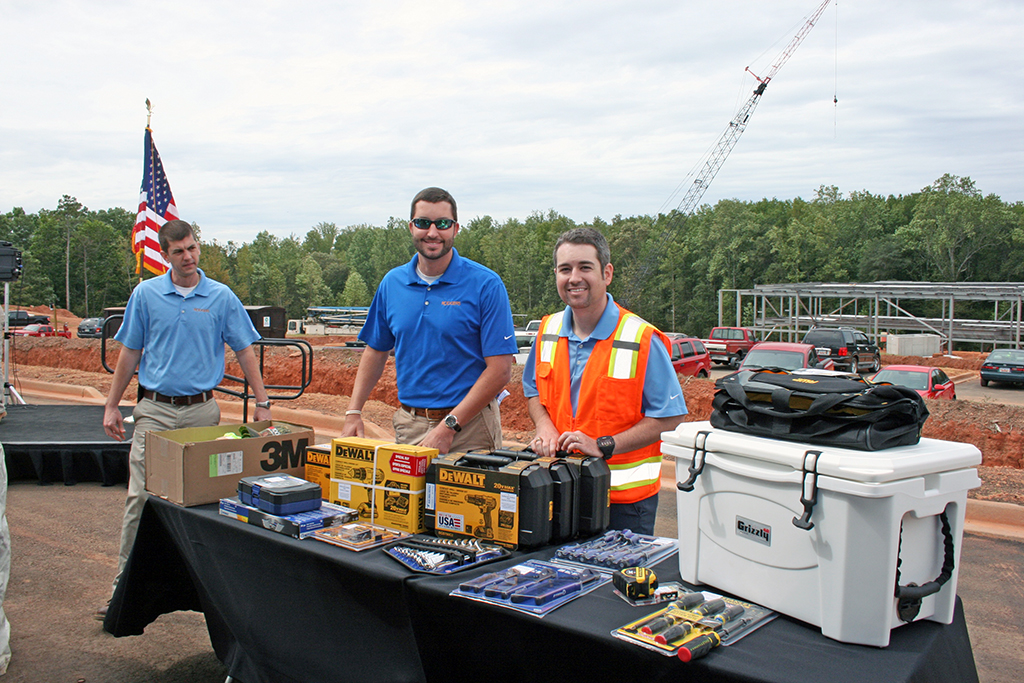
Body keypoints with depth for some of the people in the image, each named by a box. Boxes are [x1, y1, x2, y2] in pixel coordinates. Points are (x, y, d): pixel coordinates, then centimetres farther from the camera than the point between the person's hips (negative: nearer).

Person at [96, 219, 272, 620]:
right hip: (155, 409, 0)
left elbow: (244, 351, 5)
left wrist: (262, 402, 0)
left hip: (202, 410, 0)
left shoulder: (221, 297, 2)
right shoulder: (146, 294, 4)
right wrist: (111, 406, 7)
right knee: (141, 496, -4)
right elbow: (129, 354, 9)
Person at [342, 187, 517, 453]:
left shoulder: (486, 285, -9)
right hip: (408, 426, 4)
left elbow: (500, 369, -13)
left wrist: (448, 427, -18)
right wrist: (353, 412, 5)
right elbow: (376, 351, 17)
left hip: (468, 429, -4)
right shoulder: (392, 283, 7)